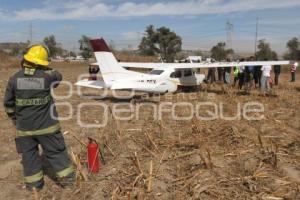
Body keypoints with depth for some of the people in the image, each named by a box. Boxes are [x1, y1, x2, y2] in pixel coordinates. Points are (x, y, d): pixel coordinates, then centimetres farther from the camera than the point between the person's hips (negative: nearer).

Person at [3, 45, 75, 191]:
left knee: (29, 154, 16)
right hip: (46, 125, -2)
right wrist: (47, 69, 15)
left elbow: (8, 103, 3)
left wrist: (14, 119, 17)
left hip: (24, 126, 2)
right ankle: (67, 178, 22)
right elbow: (58, 77, 12)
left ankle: (34, 183, 28)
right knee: (56, 152, 11)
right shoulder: (47, 76, -12)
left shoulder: (14, 79, -5)